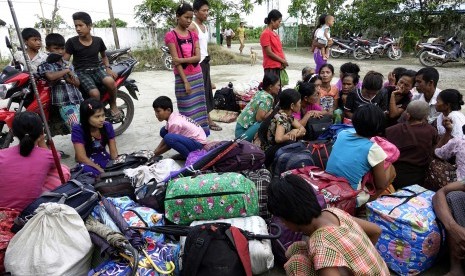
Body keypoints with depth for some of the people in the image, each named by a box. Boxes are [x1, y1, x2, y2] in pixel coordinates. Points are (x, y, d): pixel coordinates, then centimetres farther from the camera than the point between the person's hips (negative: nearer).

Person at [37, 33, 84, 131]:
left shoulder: (68, 65, 20)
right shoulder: (45, 64, 3)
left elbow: (77, 83, 15)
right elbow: (51, 76, -20)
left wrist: (67, 77, -5)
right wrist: (66, 71, -6)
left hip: (79, 101, 6)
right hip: (65, 104, -6)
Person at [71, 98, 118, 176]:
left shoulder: (107, 126, -6)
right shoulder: (78, 130, -16)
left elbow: (114, 152, -4)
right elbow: (82, 157, -20)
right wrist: (102, 171, -29)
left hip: (105, 159, 3)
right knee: (86, 169, -39)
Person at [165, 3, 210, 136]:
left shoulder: (193, 34, 10)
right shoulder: (171, 35, -6)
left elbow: (198, 57, -2)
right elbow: (176, 61, -12)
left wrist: (182, 59, -17)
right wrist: (185, 81, -16)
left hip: (197, 75, 5)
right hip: (183, 77, -5)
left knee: (199, 107, 9)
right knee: (187, 110, -2)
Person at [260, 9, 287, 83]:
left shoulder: (275, 34, 16)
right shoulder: (265, 34, -10)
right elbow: (269, 53, -15)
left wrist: (284, 61, -1)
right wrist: (283, 61, -9)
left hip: (279, 66, 9)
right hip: (271, 68, -9)